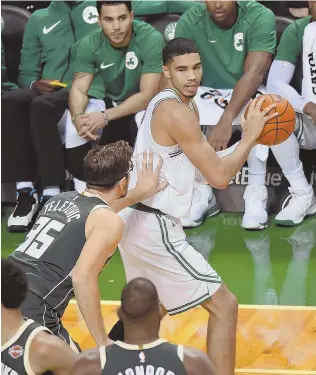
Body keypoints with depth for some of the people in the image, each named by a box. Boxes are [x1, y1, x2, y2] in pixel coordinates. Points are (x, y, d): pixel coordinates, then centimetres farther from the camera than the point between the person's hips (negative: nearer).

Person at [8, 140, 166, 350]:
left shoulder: (62, 199, 20)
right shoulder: (110, 222, -3)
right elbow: (83, 276, -17)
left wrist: (139, 193, 50)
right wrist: (103, 342, -13)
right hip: (29, 312, -8)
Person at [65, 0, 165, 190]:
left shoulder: (151, 39, -26)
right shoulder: (90, 44, -13)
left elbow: (148, 95, -28)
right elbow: (79, 89, -13)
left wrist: (106, 116, -36)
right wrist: (78, 116, -37)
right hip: (112, 103, 4)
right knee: (74, 122, -21)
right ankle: (84, 185, -4)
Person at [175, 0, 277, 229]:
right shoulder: (190, 22, -13)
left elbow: (254, 73, -30)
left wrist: (226, 120, -42)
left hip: (248, 94, -3)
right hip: (209, 96, 3)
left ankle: (256, 192, -25)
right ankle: (201, 193, -13)